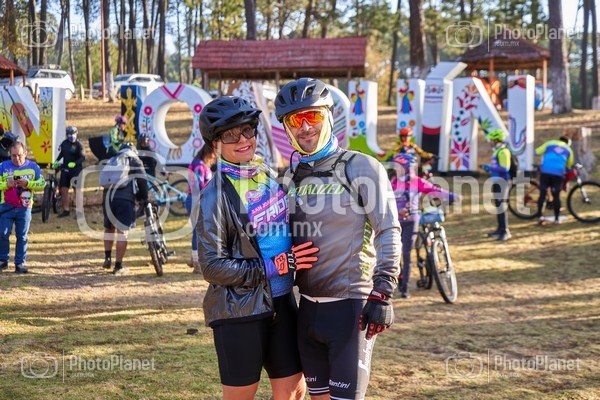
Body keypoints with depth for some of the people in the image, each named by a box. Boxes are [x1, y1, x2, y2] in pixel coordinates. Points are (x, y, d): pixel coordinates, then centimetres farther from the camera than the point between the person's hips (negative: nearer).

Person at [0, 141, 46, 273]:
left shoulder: (33, 166, 2)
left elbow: (42, 184, -1)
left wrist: (27, 183, -16)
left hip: (24, 208, 0)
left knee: (22, 236, 4)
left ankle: (20, 263, 10)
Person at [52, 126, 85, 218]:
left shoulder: (78, 145, -10)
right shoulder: (64, 143, 7)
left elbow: (83, 157, -16)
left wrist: (74, 163, -29)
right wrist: (56, 161, 10)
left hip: (76, 169, -6)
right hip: (65, 169, 6)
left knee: (77, 190, -2)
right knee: (63, 190, 6)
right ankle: (66, 210, 17)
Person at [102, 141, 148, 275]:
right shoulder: (135, 161, 10)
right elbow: (142, 181, 2)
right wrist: (145, 198, 13)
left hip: (108, 198, 5)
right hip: (125, 199, -5)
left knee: (109, 228, 24)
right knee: (123, 232, -3)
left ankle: (107, 257, 19)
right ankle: (118, 266, -5)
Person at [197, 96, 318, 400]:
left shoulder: (271, 175, 6)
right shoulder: (216, 195, -13)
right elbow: (212, 266, -16)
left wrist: (295, 262, 4)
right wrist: (276, 265, -18)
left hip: (282, 302, 6)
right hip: (239, 310, -6)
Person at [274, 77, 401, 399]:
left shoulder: (361, 167, -8)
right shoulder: (291, 177, 9)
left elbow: (388, 232, -10)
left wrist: (382, 295, -17)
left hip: (351, 305, -6)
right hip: (308, 307, 6)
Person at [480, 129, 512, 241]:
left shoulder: (503, 152, -15)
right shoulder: (497, 151, 16)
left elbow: (504, 168, -22)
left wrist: (489, 167, -20)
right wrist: (489, 169, 12)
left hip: (502, 182, -10)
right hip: (496, 182, 10)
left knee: (502, 206, -9)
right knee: (498, 206, 14)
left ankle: (505, 231, -7)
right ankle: (500, 229, 22)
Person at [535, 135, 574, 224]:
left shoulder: (549, 144, 18)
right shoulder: (568, 149, 22)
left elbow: (537, 152, 17)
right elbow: (569, 165, 24)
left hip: (545, 172, 0)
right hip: (558, 173, 0)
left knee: (542, 194, 7)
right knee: (556, 196, 8)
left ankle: (540, 216, -2)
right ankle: (556, 219, 10)